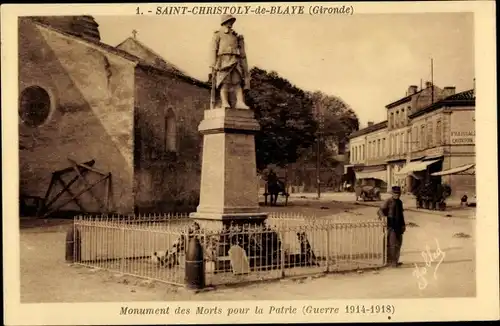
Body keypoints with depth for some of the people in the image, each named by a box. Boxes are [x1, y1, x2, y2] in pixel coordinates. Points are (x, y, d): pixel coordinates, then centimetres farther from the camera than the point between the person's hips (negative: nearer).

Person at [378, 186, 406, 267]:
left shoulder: (400, 202, 15)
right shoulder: (388, 202, -7)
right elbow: (380, 210, -15)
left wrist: (403, 224, 23)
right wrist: (382, 216, -35)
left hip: (398, 226, 8)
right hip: (391, 226, -8)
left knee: (398, 243, 11)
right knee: (391, 244, -10)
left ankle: (395, 261, 21)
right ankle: (389, 261, -4)